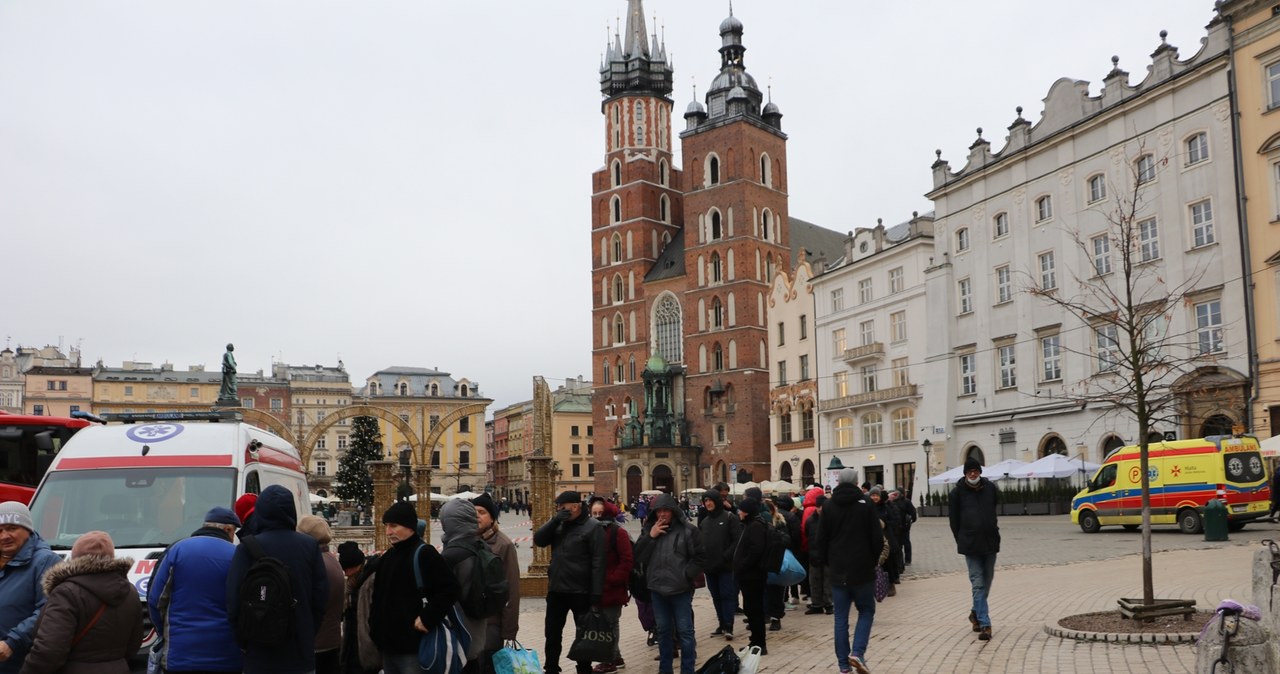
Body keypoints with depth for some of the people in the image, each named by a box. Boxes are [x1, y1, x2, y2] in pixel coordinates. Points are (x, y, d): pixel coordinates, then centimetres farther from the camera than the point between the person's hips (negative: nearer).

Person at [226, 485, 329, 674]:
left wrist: (245, 643, 4)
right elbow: (321, 598, 2)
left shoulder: (247, 548, -8)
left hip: (260, 657, -3)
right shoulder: (310, 546, 1)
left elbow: (234, 603, -9)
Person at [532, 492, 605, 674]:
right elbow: (538, 540, -1)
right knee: (552, 634, 14)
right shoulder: (559, 525, 9)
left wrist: (596, 595, -19)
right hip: (556, 590, 6)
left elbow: (598, 563, -15)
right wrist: (555, 520, -14)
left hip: (581, 592, -6)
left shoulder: (592, 527, -11)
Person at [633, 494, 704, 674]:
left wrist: (686, 575, -9)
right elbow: (637, 557, 0)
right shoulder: (649, 530, 6)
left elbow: (700, 557, -5)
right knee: (663, 631, 15)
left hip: (681, 589, -4)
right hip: (657, 589, 4)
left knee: (685, 631, 1)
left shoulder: (687, 530, -7)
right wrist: (650, 537, -10)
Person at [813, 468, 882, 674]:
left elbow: (821, 540, 2)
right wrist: (873, 561, 10)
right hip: (862, 570, -2)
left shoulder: (828, 506, 1)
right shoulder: (866, 505, -7)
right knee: (866, 611, 12)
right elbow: (877, 539, -6)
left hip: (838, 571, 2)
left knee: (841, 617, 9)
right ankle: (857, 652, -7)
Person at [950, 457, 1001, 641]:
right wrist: (961, 541, 1)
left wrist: (992, 530, 15)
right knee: (978, 584, -6)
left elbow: (997, 506, 18)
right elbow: (954, 520, 2)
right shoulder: (958, 492, -3)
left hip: (990, 542, 3)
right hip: (971, 545, -3)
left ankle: (976, 613, 33)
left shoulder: (990, 487, 3)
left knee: (987, 582, 13)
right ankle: (984, 624, -6)